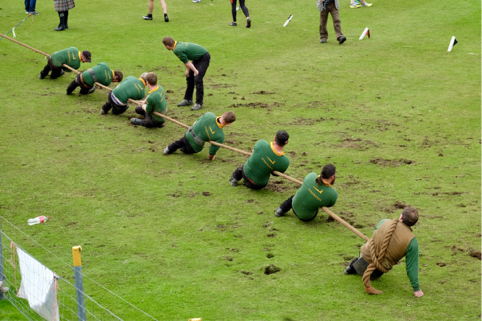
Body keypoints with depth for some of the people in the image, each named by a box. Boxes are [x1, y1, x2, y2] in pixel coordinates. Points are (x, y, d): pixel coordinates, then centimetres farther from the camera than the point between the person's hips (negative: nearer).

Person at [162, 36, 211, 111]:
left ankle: (199, 103, -10)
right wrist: (188, 70, 9)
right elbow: (186, 61, 11)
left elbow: (187, 62, -19)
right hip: (197, 58, 10)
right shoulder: (178, 44, 2)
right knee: (189, 77, 13)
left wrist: (195, 71, -12)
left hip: (204, 58, -10)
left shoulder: (177, 50, -25)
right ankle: (188, 100, 22)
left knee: (197, 79, -15)